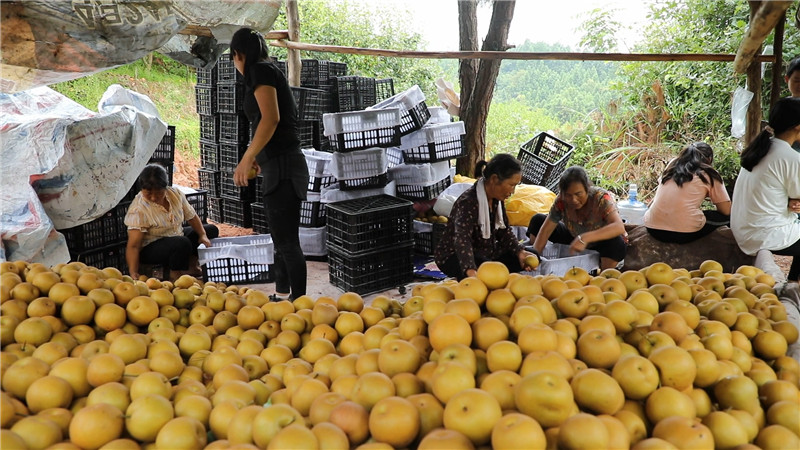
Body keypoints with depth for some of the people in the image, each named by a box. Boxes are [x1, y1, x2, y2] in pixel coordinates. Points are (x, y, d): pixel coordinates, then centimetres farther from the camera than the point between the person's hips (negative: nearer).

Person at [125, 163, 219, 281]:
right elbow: (133, 245, -28)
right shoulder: (138, 210, -25)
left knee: (211, 229, 9)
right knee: (182, 243, -37)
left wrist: (203, 235, -9)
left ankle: (190, 264, 2)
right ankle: (175, 276, -14)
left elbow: (191, 216, 5)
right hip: (150, 248, -8)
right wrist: (133, 273, -37)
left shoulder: (176, 194, -9)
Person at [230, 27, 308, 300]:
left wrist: (246, 158, -19)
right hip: (280, 167, 10)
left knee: (287, 241, -6)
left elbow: (271, 118, -20)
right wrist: (258, 157, 38)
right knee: (282, 238, 17)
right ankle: (282, 297, 28)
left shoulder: (260, 70, -6)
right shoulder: (270, 72, 21)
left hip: (282, 167, -10)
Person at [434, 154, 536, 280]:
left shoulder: (496, 199, -1)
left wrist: (520, 252, -12)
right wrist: (471, 271, -59)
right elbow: (462, 239, -43)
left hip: (486, 252, 9)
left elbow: (504, 231, 6)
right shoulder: (468, 202, -29)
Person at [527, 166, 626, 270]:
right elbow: (546, 230, -20)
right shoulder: (561, 201, -20)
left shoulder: (601, 198, -32)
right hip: (574, 238, 4)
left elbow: (619, 227, -48)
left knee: (616, 243, -39)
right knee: (537, 220, -9)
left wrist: (585, 238, -60)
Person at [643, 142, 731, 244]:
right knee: (726, 216, 18)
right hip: (685, 234, -4)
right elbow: (726, 211, 7)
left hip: (652, 228, 4)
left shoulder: (672, 164, 17)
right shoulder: (710, 174, 7)